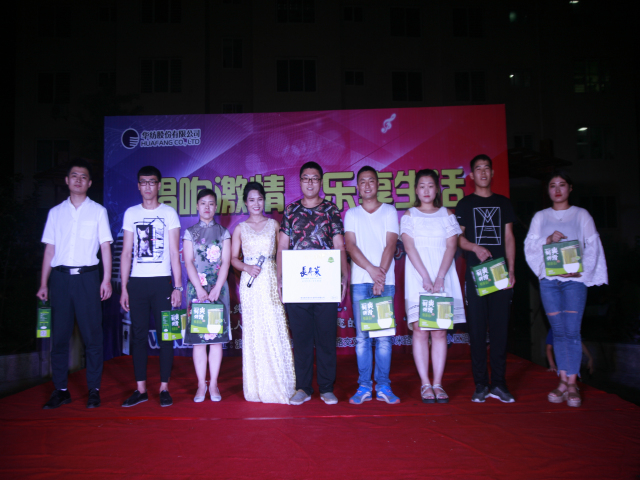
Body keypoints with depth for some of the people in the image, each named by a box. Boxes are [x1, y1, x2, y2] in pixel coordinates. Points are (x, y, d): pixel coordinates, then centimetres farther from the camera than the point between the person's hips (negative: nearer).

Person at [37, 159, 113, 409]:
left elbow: (105, 247, 4)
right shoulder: (55, 212, 13)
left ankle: (94, 389, 8)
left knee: (92, 335, 0)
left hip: (87, 276, -2)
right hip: (60, 276, 2)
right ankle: (61, 390, 13)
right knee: (59, 335, 4)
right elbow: (49, 249, 12)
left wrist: (107, 280, -5)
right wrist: (43, 284, 7)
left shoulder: (98, 211, 7)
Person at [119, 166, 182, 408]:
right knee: (138, 335, 4)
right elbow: (126, 253, 11)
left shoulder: (169, 213, 5)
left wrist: (178, 286, -5)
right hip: (137, 281, 2)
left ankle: (164, 388, 7)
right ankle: (141, 389, 12)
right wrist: (124, 288, 4)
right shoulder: (131, 213, 11)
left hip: (161, 281, -2)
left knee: (165, 334, -1)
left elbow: (174, 253, 2)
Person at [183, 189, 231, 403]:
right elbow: (188, 262, 0)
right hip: (196, 288, 0)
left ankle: (213, 384, 8)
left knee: (217, 336, 0)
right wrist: (199, 288, -11)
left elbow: (226, 262, 1)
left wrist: (216, 289, -11)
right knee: (197, 338, -1)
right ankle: (201, 385, 8)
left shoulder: (223, 233, 9)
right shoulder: (190, 232, 8)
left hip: (218, 288, 0)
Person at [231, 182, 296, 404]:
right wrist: (247, 267, -11)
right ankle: (257, 387, 11)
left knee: (275, 329, -3)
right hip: (250, 283, 0)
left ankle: (279, 385, 8)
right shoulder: (240, 228, 8)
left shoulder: (273, 224, 10)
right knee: (253, 331, 1)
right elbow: (233, 258, 8)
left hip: (271, 282, 0)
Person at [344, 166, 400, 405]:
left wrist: (381, 274, -12)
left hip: (385, 279, 0)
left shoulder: (389, 211, 10)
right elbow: (350, 245, 1)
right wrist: (371, 270, -12)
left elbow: (390, 245, 0)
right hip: (360, 280, 1)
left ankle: (383, 386, 7)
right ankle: (364, 386, 7)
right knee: (362, 335, 1)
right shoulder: (351, 214, 13)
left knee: (384, 335, 0)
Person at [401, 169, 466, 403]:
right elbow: (409, 247, -2)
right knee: (420, 330, -5)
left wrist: (439, 278, -12)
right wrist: (426, 277, -14)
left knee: (440, 331, -1)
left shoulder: (447, 214, 12)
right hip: (417, 278, -1)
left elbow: (451, 246, 2)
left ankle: (438, 383, 4)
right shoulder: (409, 215, 9)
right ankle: (425, 384, 1)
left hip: (443, 278, 1)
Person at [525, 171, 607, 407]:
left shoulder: (581, 215, 8)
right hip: (548, 280, 2)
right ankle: (563, 381, 9)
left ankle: (572, 384, -1)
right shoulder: (540, 217, 13)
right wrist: (548, 239, -13)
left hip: (574, 280, -2)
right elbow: (529, 246, 5)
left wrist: (581, 270, -12)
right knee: (558, 331, 3)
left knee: (572, 331, -7)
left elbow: (592, 246, 2)